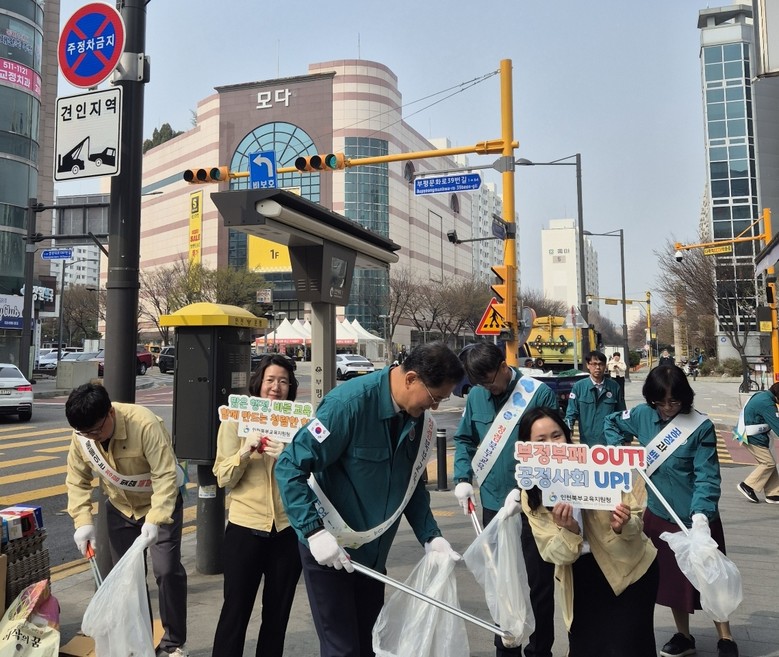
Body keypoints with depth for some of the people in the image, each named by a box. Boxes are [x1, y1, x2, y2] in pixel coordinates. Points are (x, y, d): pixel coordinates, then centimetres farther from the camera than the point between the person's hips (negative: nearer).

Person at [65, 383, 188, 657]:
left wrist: (154, 520, -40)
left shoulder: (145, 424, -34)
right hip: (120, 508, 5)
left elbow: (166, 475, -32)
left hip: (161, 503, -5)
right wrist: (83, 521, -16)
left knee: (167, 571, -9)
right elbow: (76, 480, -5)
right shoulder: (82, 434, -16)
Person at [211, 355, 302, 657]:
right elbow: (223, 478, -4)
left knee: (278, 612, 15)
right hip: (245, 527, -2)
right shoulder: (236, 420, -2)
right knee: (235, 609, 5)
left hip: (289, 528, 2)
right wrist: (244, 453, -21)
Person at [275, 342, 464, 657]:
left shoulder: (420, 420, -2)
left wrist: (431, 537, -2)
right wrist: (315, 531, -28)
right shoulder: (349, 403, -25)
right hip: (328, 549, -7)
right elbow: (289, 467, -23)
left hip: (373, 552, 7)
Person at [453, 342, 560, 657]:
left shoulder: (540, 393, -13)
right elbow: (464, 439, 11)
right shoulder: (476, 396, 0)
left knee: (539, 581, 9)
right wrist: (463, 478, -1)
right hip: (493, 503, 4)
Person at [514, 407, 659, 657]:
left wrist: (624, 525, -31)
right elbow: (555, 555, -11)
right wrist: (568, 530, -31)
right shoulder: (531, 495, -9)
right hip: (579, 579, 2)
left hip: (630, 568, -2)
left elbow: (636, 521, -8)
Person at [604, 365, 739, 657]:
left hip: (695, 518, -4)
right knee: (671, 578, 17)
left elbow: (707, 477, -20)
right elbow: (612, 423, 14)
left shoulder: (701, 426, -17)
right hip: (658, 515, 4)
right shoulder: (642, 415, -5)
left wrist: (701, 515, -33)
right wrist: (620, 450, -3)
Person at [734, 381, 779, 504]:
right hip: (753, 438, -10)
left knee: (769, 462, 11)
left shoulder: (761, 395, 8)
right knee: (769, 463, -4)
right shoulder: (767, 404, -24)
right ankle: (748, 486, 4)